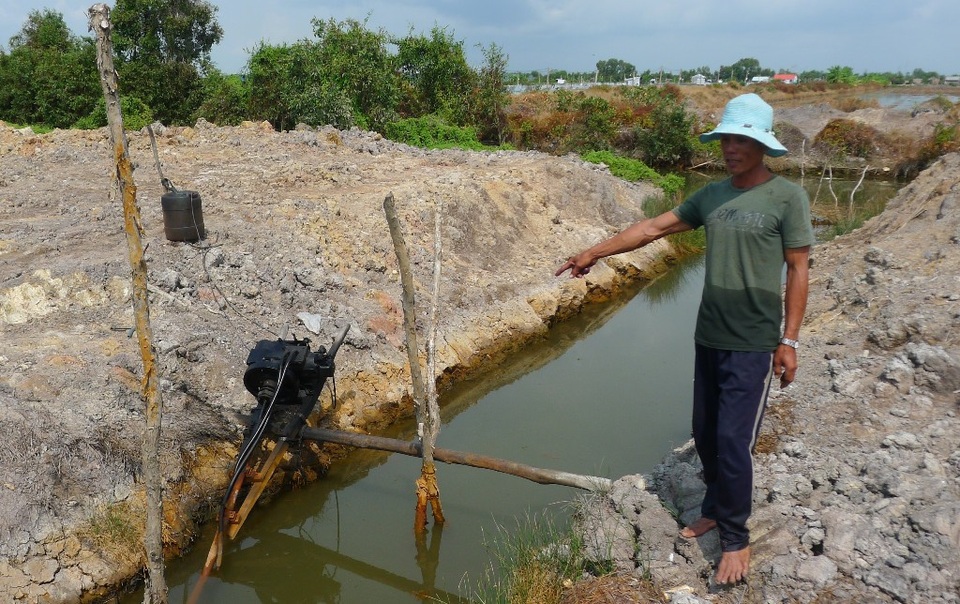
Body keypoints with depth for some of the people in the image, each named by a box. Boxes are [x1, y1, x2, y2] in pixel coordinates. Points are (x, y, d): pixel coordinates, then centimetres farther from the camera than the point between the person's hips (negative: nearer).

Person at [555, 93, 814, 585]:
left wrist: (789, 340, -10)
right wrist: (595, 252, 8)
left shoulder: (787, 197, -7)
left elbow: (798, 270, -7)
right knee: (705, 435, 12)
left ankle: (736, 539, 13)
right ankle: (716, 509, 32)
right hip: (708, 338, 6)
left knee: (733, 442, -4)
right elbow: (653, 227, 11)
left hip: (754, 344, -5)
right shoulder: (712, 195, 8)